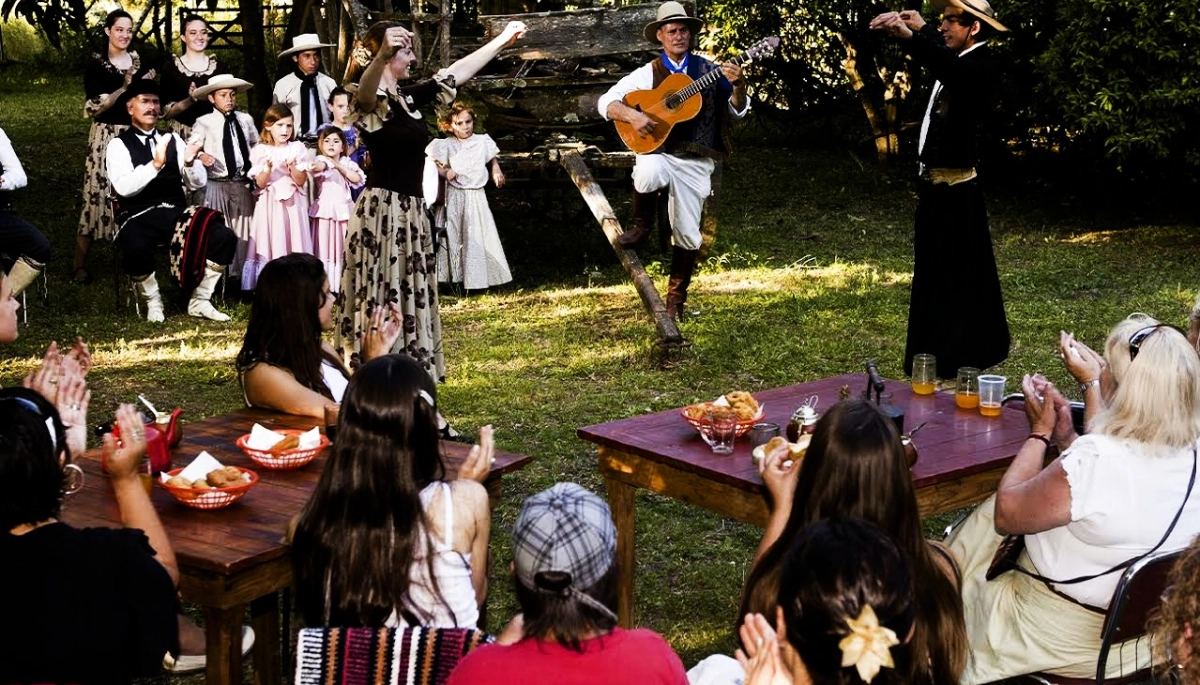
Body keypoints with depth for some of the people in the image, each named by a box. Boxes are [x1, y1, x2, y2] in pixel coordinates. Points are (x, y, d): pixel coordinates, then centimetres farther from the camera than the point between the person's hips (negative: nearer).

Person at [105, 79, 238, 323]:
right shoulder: (119, 144, 3)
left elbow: (198, 182, 9)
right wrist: (155, 164, -26)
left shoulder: (173, 139, 16)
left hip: (176, 214, 4)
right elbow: (123, 187, -14)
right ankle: (153, 302, -7)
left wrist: (189, 162, -13)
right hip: (140, 218, -4)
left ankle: (200, 301, -1)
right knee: (136, 250, -38)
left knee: (225, 237, -20)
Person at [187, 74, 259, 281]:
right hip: (218, 185, -4)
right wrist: (200, 156, -29)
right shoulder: (204, 122, -3)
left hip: (243, 185, 4)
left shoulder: (246, 120, 9)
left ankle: (238, 276, 17)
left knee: (243, 232, 8)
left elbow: (257, 146, 17)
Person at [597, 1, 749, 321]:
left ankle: (676, 298, 19)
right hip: (659, 153, -1)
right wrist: (632, 115, -18)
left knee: (687, 234, 1)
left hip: (696, 163, 1)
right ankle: (641, 226, -6)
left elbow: (738, 111, 2)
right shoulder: (648, 74, 3)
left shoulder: (708, 71, 5)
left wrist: (738, 86, -19)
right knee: (647, 173, -37)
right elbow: (606, 102, 1)